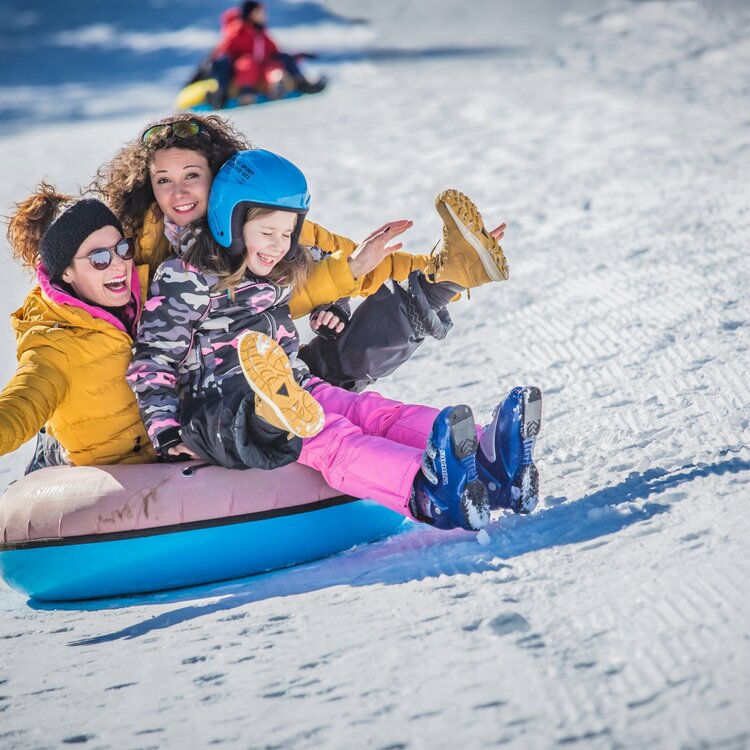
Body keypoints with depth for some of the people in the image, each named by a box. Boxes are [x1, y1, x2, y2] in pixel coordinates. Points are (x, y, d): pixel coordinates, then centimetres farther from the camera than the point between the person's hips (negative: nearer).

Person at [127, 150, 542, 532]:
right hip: (221, 407, -7)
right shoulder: (186, 279, -4)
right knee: (329, 438, -35)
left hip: (291, 390, 7)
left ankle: (487, 459, -48)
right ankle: (423, 490, -64)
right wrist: (167, 433, -13)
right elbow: (153, 360, -5)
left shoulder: (282, 276, 17)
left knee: (376, 412, -21)